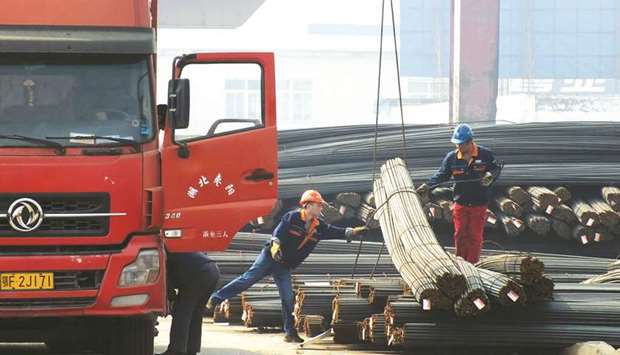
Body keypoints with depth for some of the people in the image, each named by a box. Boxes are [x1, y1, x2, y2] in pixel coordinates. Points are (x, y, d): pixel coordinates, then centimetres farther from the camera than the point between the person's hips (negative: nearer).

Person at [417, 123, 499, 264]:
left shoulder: (485, 154, -7)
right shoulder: (452, 157, -2)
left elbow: (495, 168, 6)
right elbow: (442, 175, 3)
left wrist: (490, 175, -16)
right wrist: (428, 185, -9)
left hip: (479, 203, -2)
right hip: (460, 203, 2)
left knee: (475, 236, 2)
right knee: (460, 235, 4)